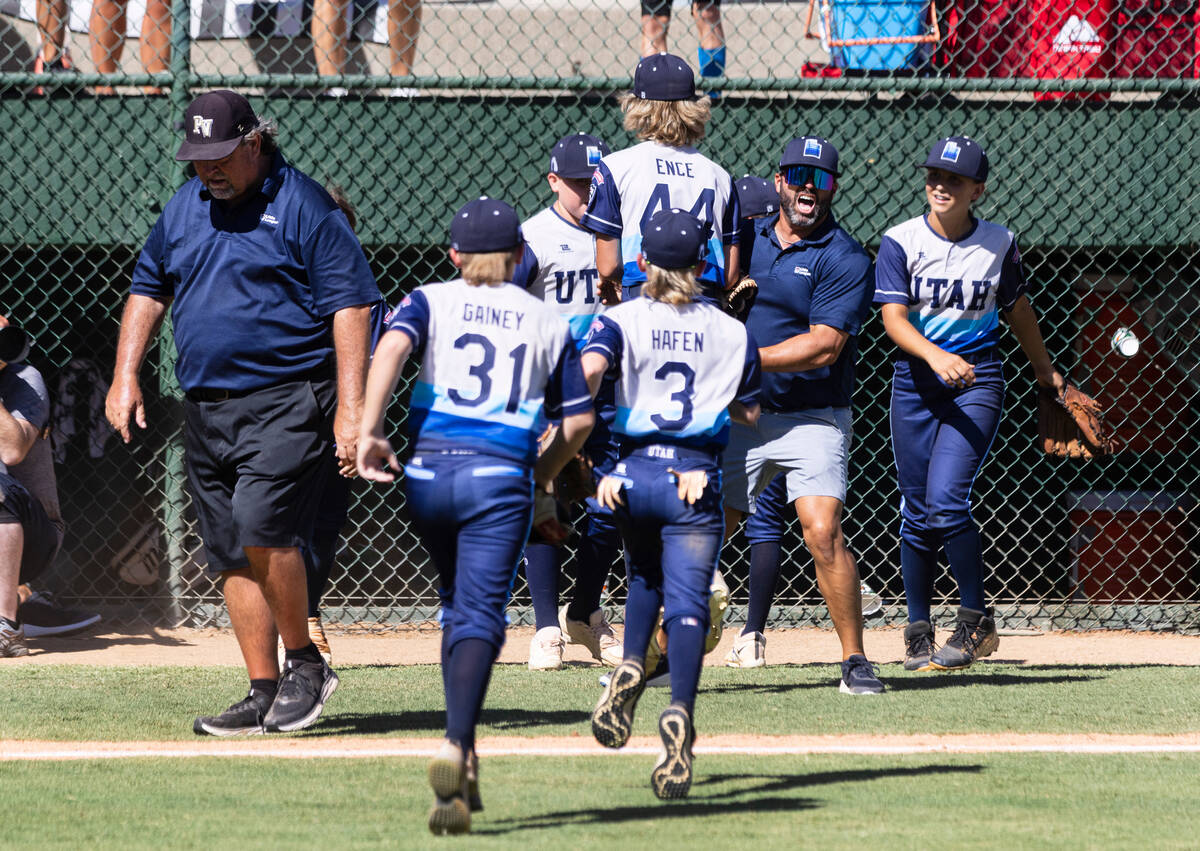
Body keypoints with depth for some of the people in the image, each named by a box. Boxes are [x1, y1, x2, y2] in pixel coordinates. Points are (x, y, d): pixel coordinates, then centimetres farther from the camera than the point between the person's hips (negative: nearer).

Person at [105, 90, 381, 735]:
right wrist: (125, 376, 13)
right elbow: (148, 289, 25)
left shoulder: (302, 206, -7)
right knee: (231, 558, 5)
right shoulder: (183, 208, 13)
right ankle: (265, 694, 10)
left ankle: (305, 663, -6)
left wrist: (350, 409, -17)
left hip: (289, 401, -7)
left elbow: (349, 305, -10)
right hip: (206, 410, 7)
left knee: (261, 527, -22)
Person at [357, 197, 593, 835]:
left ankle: (464, 757, 16)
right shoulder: (548, 321, 16)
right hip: (504, 478, -1)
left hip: (430, 473, 1)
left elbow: (392, 347, -10)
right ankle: (455, 745, -31)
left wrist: (368, 432, -15)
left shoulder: (431, 301, 11)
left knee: (457, 608, 20)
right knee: (479, 615, -8)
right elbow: (578, 420, 14)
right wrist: (543, 476, 29)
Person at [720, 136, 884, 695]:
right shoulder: (748, 239, 8)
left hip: (812, 421, -5)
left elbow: (824, 348, -17)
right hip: (740, 418, 5)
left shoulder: (844, 259, -8)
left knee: (822, 532, -19)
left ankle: (855, 660, -9)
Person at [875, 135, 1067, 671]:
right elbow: (893, 318, -14)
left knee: (946, 500, -16)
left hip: (977, 383, -1)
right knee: (917, 512, 4)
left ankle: (976, 622, -4)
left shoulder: (999, 244, 1)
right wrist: (935, 356, -32)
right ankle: (918, 632, 17)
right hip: (915, 385, 1)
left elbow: (1018, 310, 17)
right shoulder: (901, 242, -4)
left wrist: (1044, 368, 29)